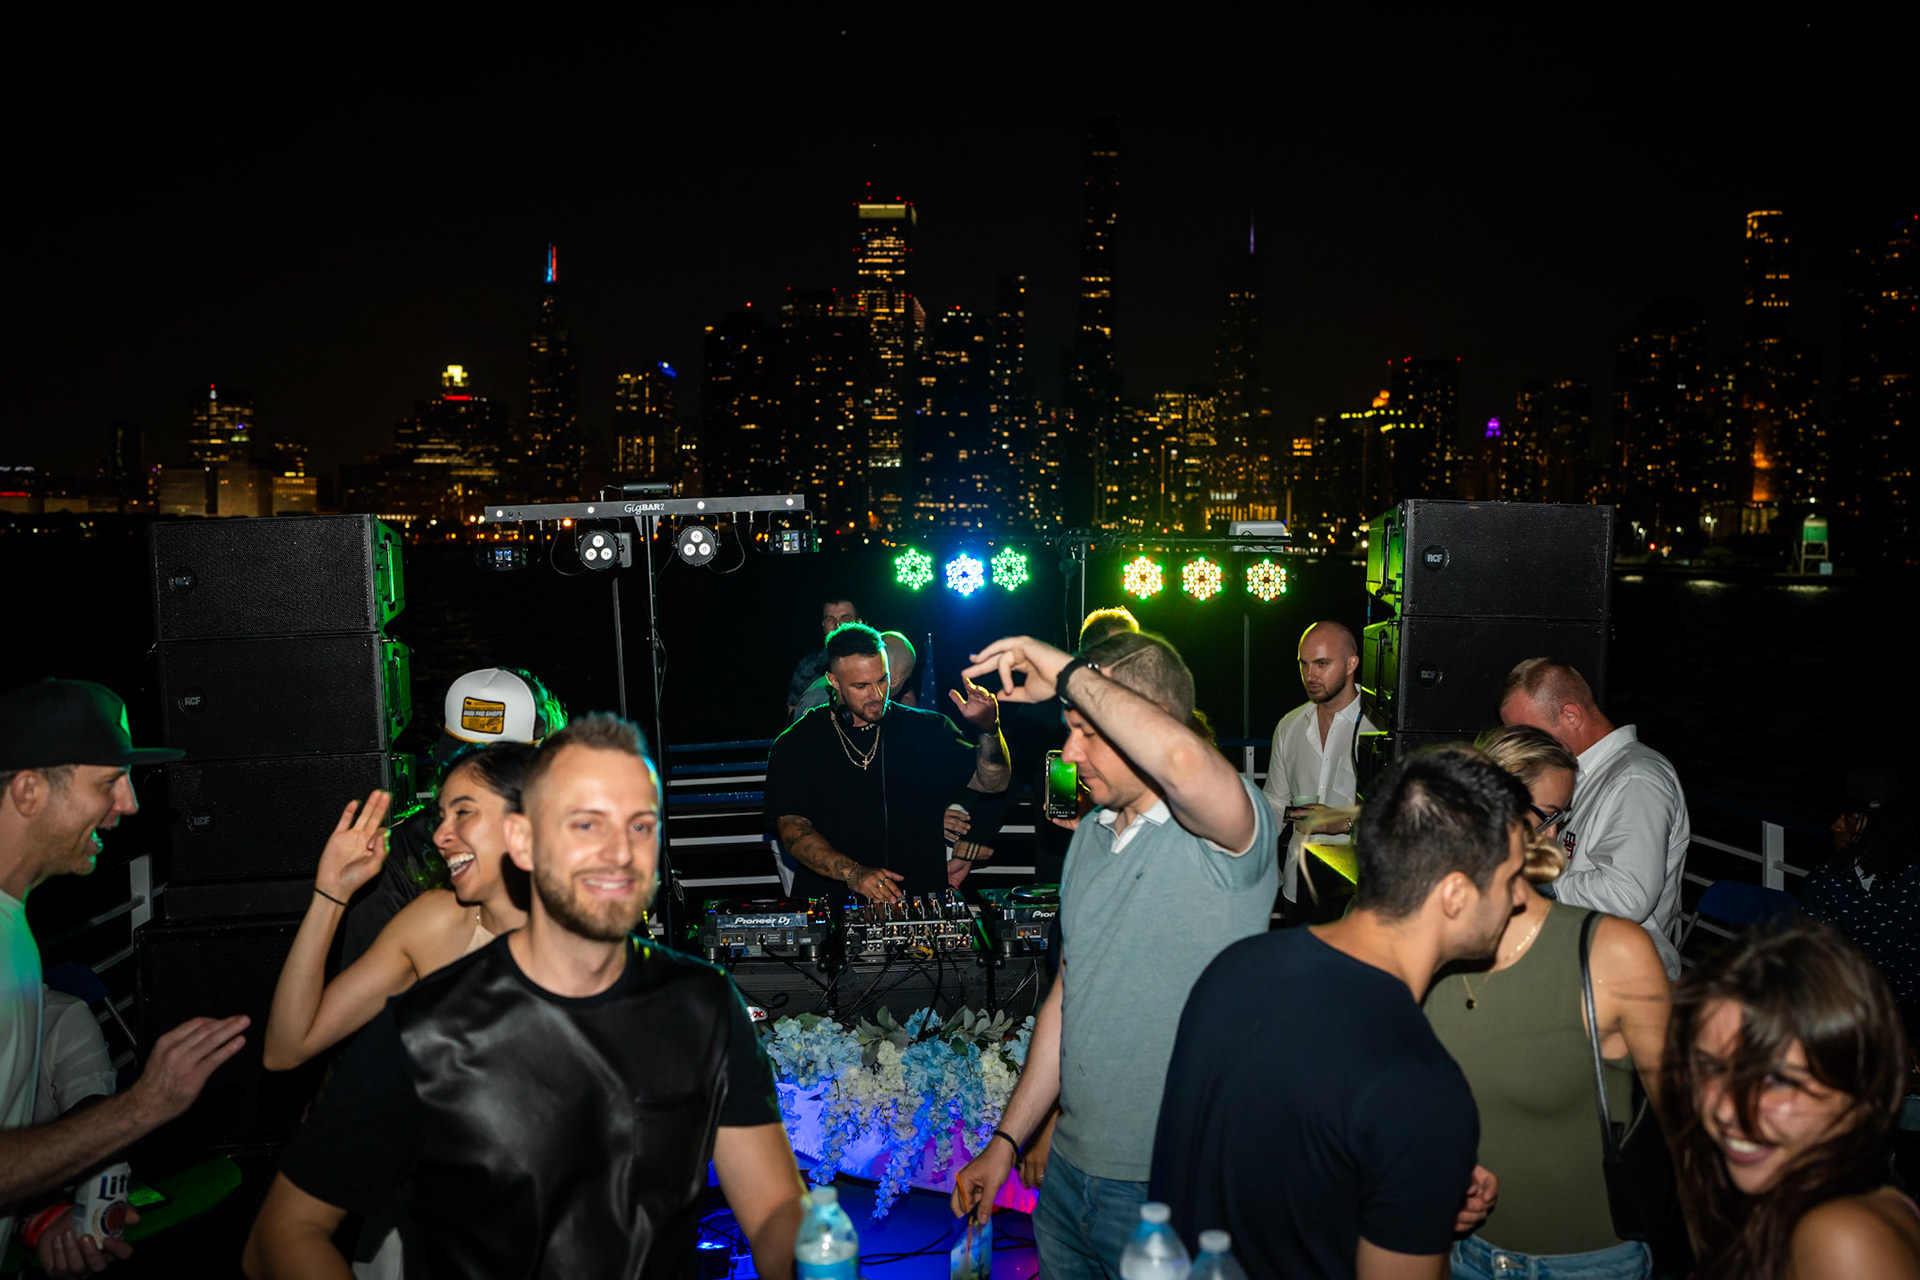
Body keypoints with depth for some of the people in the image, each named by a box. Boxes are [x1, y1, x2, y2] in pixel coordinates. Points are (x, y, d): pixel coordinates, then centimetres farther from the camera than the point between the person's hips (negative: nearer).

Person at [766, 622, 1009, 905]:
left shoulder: (926, 730, 11)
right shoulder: (796, 745, 5)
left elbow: (992, 783, 9)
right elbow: (792, 829, -4)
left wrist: (989, 729, -12)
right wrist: (854, 874, -19)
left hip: (920, 899, 1)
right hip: (829, 904, -1)